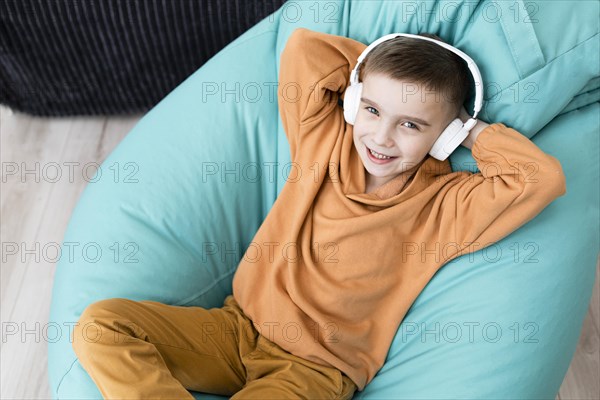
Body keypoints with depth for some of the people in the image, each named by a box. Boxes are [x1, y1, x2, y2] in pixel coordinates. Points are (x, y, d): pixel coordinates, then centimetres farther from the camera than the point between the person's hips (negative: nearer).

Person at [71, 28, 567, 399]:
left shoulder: (444, 207, -8)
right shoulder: (325, 140, 1)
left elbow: (543, 178, -21)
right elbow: (303, 47, -1)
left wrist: (472, 130, -7)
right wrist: (386, 61, 1)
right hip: (236, 327, 5)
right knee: (101, 324, -16)